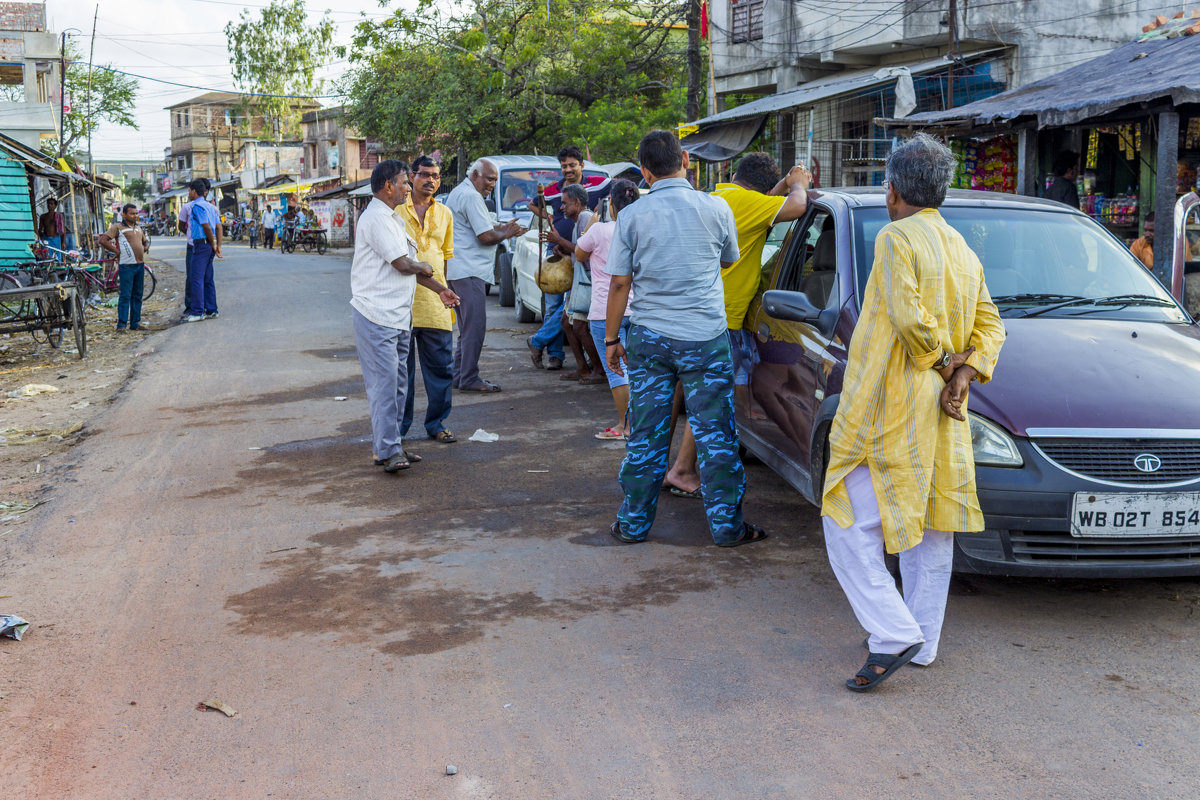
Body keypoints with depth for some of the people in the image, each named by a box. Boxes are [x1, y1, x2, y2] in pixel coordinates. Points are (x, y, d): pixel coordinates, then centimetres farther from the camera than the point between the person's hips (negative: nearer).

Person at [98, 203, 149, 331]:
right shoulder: (118, 227, -3)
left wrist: (145, 247, 12)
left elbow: (145, 241, 35)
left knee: (137, 295, 9)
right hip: (126, 265, -7)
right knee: (125, 295, -9)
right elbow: (102, 240, -11)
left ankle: (135, 323, 15)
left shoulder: (138, 228, 18)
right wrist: (117, 251, -11)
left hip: (140, 265, 7)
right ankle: (121, 324, -6)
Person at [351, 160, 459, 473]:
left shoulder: (392, 218, 20)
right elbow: (403, 264, -18)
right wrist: (425, 267, 2)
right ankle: (389, 452, -9)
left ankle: (389, 446, 19)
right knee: (384, 384, -10)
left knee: (397, 383, 12)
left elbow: (409, 265, 23)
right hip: (377, 315, -10)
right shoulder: (376, 218, -14)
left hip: (398, 315, 10)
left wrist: (439, 289, 20)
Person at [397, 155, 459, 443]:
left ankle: (436, 423, 17)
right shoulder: (395, 210, 1)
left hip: (435, 302, 4)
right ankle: (399, 426, 14)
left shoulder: (444, 214, 14)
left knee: (441, 366, 5)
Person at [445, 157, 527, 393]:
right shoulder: (471, 197, -12)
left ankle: (459, 376, 18)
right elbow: (486, 237, -17)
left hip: (459, 271, 11)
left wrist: (500, 228, 12)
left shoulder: (458, 193, 22)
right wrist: (506, 233, 0)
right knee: (475, 326, -9)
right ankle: (469, 379, -8)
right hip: (469, 271, -11)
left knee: (467, 327, 15)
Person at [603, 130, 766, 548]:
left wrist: (611, 339, 9)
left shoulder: (632, 216, -3)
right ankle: (726, 525, 11)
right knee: (715, 434, 6)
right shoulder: (716, 208, -3)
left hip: (649, 337, 1)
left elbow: (619, 283, -1)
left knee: (645, 434, 9)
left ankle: (634, 523, 18)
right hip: (705, 337, -1)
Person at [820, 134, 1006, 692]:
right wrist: (964, 373, -3)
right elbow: (989, 325, 10)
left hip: (888, 410, -8)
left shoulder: (897, 237, -11)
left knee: (849, 526, -2)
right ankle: (921, 643, 22)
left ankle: (893, 635, -10)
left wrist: (943, 359, -7)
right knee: (932, 529, 13)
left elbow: (908, 317, -22)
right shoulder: (962, 250, 15)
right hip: (941, 416, 8)